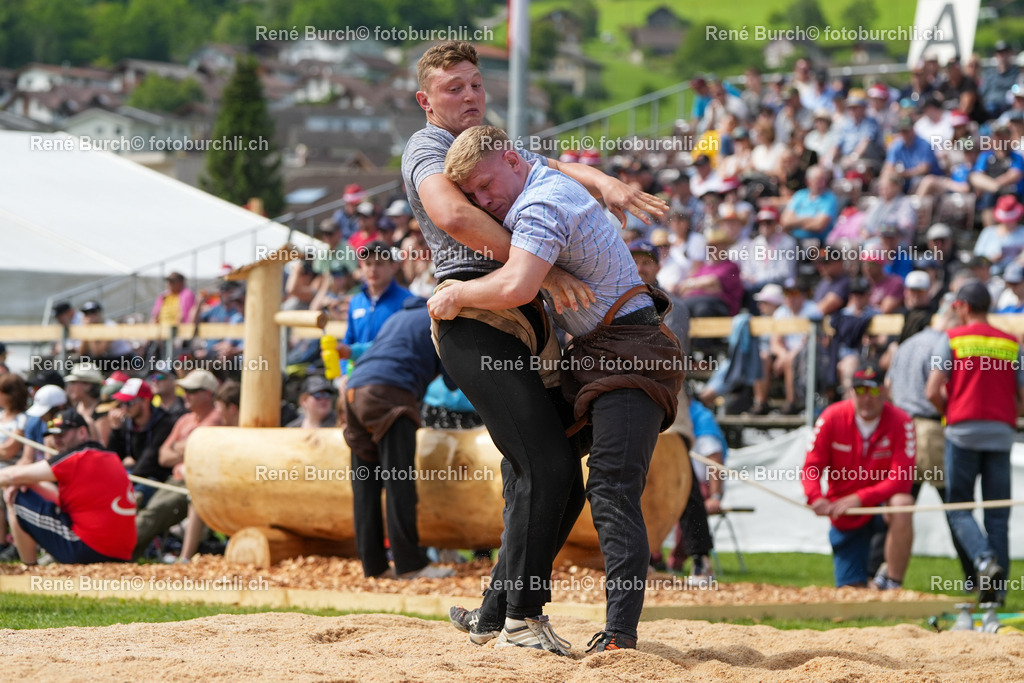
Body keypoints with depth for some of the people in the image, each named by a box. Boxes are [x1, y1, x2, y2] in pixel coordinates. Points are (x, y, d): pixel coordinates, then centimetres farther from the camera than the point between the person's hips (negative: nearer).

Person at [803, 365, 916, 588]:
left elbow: (902, 478, -22)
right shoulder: (833, 417, -11)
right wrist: (815, 497, -33)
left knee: (901, 503, -39)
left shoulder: (900, 422, -16)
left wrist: (859, 499, -32)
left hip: (881, 506, -2)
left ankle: (892, 584, -25)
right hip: (845, 519, 2)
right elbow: (811, 467, -11)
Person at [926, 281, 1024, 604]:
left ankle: (985, 559, -21)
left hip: (963, 432, -3)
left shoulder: (952, 339, 1)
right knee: (997, 514, 6)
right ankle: (998, 588, 2)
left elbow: (933, 392, -7)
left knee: (958, 508, 4)